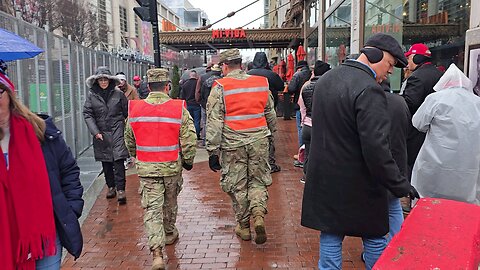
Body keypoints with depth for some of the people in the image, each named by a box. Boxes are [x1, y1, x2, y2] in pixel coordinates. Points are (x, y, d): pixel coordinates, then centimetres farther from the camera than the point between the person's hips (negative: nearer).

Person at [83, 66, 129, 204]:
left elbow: (127, 112, 8)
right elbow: (87, 114, 0)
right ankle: (111, 187, 24)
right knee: (106, 162, 11)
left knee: (118, 160, -10)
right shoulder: (91, 95, 3)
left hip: (117, 131, -2)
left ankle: (120, 189, -8)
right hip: (101, 133, 2)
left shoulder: (118, 94, 1)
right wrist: (95, 132, -10)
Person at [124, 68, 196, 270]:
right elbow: (189, 140, -9)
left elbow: (129, 140, 10)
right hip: (172, 166, 0)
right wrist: (188, 161, 8)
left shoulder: (134, 109, -3)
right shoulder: (179, 108, -11)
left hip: (146, 168, 0)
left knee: (152, 208, 2)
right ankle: (169, 234, 44)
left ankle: (157, 253, -9)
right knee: (170, 202, 22)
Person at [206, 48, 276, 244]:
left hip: (232, 143, -2)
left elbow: (214, 123, -8)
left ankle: (243, 226, 21)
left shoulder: (220, 87, -5)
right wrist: (269, 133, 33)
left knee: (237, 185, 10)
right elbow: (271, 115, 17)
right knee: (258, 180, 15)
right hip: (259, 141, 3)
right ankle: (258, 213, -8)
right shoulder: (261, 83, 6)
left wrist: (212, 151, -4)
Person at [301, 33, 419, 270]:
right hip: (358, 186, -7)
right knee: (374, 241, 13)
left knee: (330, 240, 15)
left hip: (324, 179, 7)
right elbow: (376, 147, -25)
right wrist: (399, 186, -16)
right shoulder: (369, 90, -20)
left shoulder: (325, 79, 8)